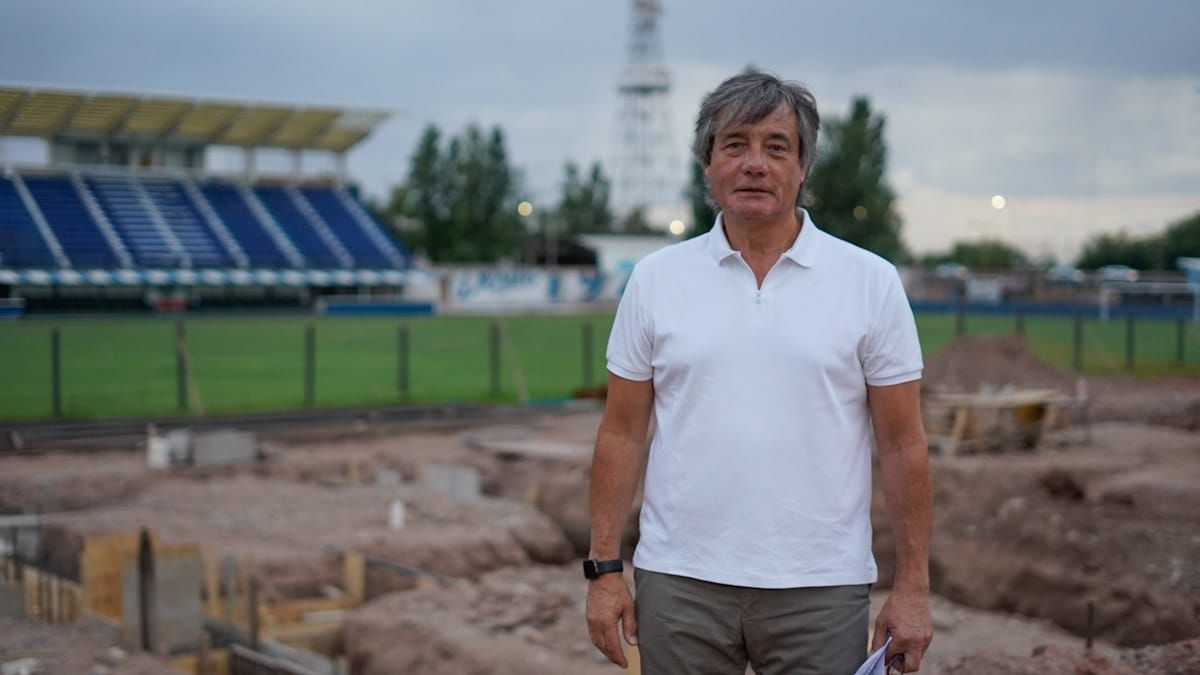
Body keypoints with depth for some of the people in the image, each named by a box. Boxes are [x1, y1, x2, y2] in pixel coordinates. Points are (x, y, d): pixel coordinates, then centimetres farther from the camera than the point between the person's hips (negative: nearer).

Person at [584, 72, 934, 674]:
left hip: (820, 586, -1)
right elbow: (623, 434, 5)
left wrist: (912, 586, -3)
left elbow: (902, 445, 0)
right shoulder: (655, 279, 4)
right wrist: (604, 568, 0)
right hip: (680, 580, 1)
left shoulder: (871, 282, 0)